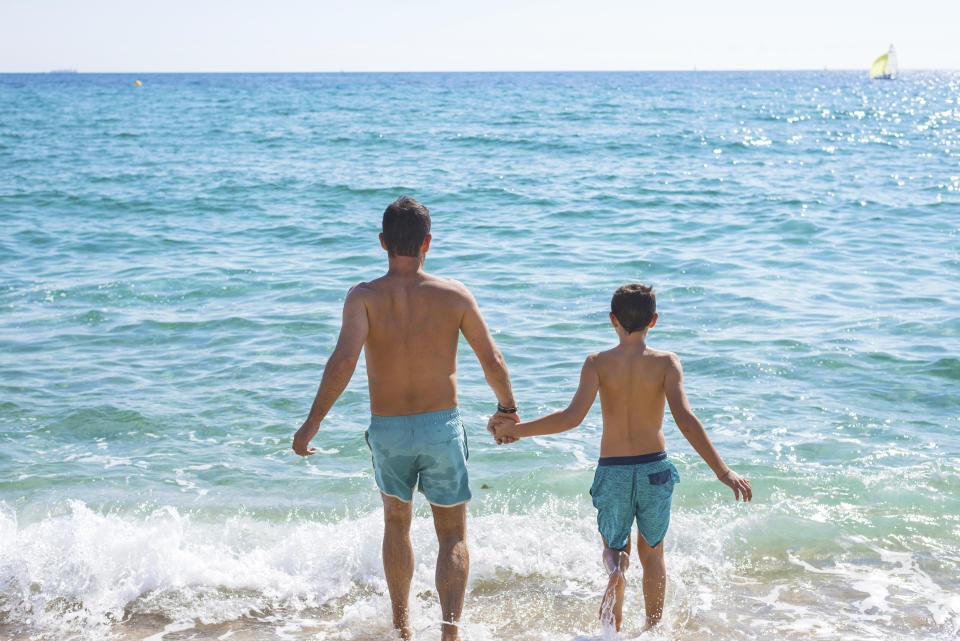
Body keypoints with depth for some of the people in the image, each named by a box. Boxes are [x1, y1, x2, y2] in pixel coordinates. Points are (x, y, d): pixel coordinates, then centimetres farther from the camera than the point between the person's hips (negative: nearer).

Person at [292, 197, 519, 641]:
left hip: (388, 430, 1)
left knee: (396, 524, 26)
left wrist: (312, 422, -19)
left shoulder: (364, 297, -10)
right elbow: (493, 362, -3)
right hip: (442, 426, -1)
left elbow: (344, 359, -25)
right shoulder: (454, 295, -6)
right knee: (453, 537, 13)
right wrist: (507, 409, 15)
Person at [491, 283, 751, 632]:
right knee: (652, 554, 22)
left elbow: (573, 416, -19)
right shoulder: (666, 362, -8)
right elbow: (685, 419, -19)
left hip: (612, 472, 0)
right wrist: (722, 470, -19)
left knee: (614, 548, 19)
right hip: (654, 469, 1)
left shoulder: (598, 363, -8)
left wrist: (515, 429, -11)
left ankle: (615, 566, -17)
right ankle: (653, 631, 25)